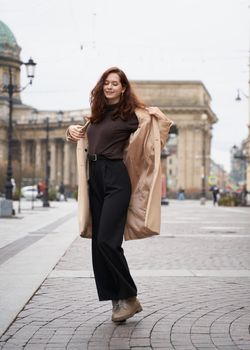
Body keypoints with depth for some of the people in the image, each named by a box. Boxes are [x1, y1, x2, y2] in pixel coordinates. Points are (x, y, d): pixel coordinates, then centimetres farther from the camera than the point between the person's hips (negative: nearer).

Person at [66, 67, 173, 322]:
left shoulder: (131, 113, -1)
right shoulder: (97, 115, 17)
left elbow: (162, 128, 0)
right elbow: (82, 134, 36)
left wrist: (159, 116, -18)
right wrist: (72, 130, 16)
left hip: (116, 178, -7)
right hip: (95, 178, 7)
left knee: (108, 241, -14)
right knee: (98, 242, 5)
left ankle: (129, 298, 1)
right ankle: (116, 299, 13)